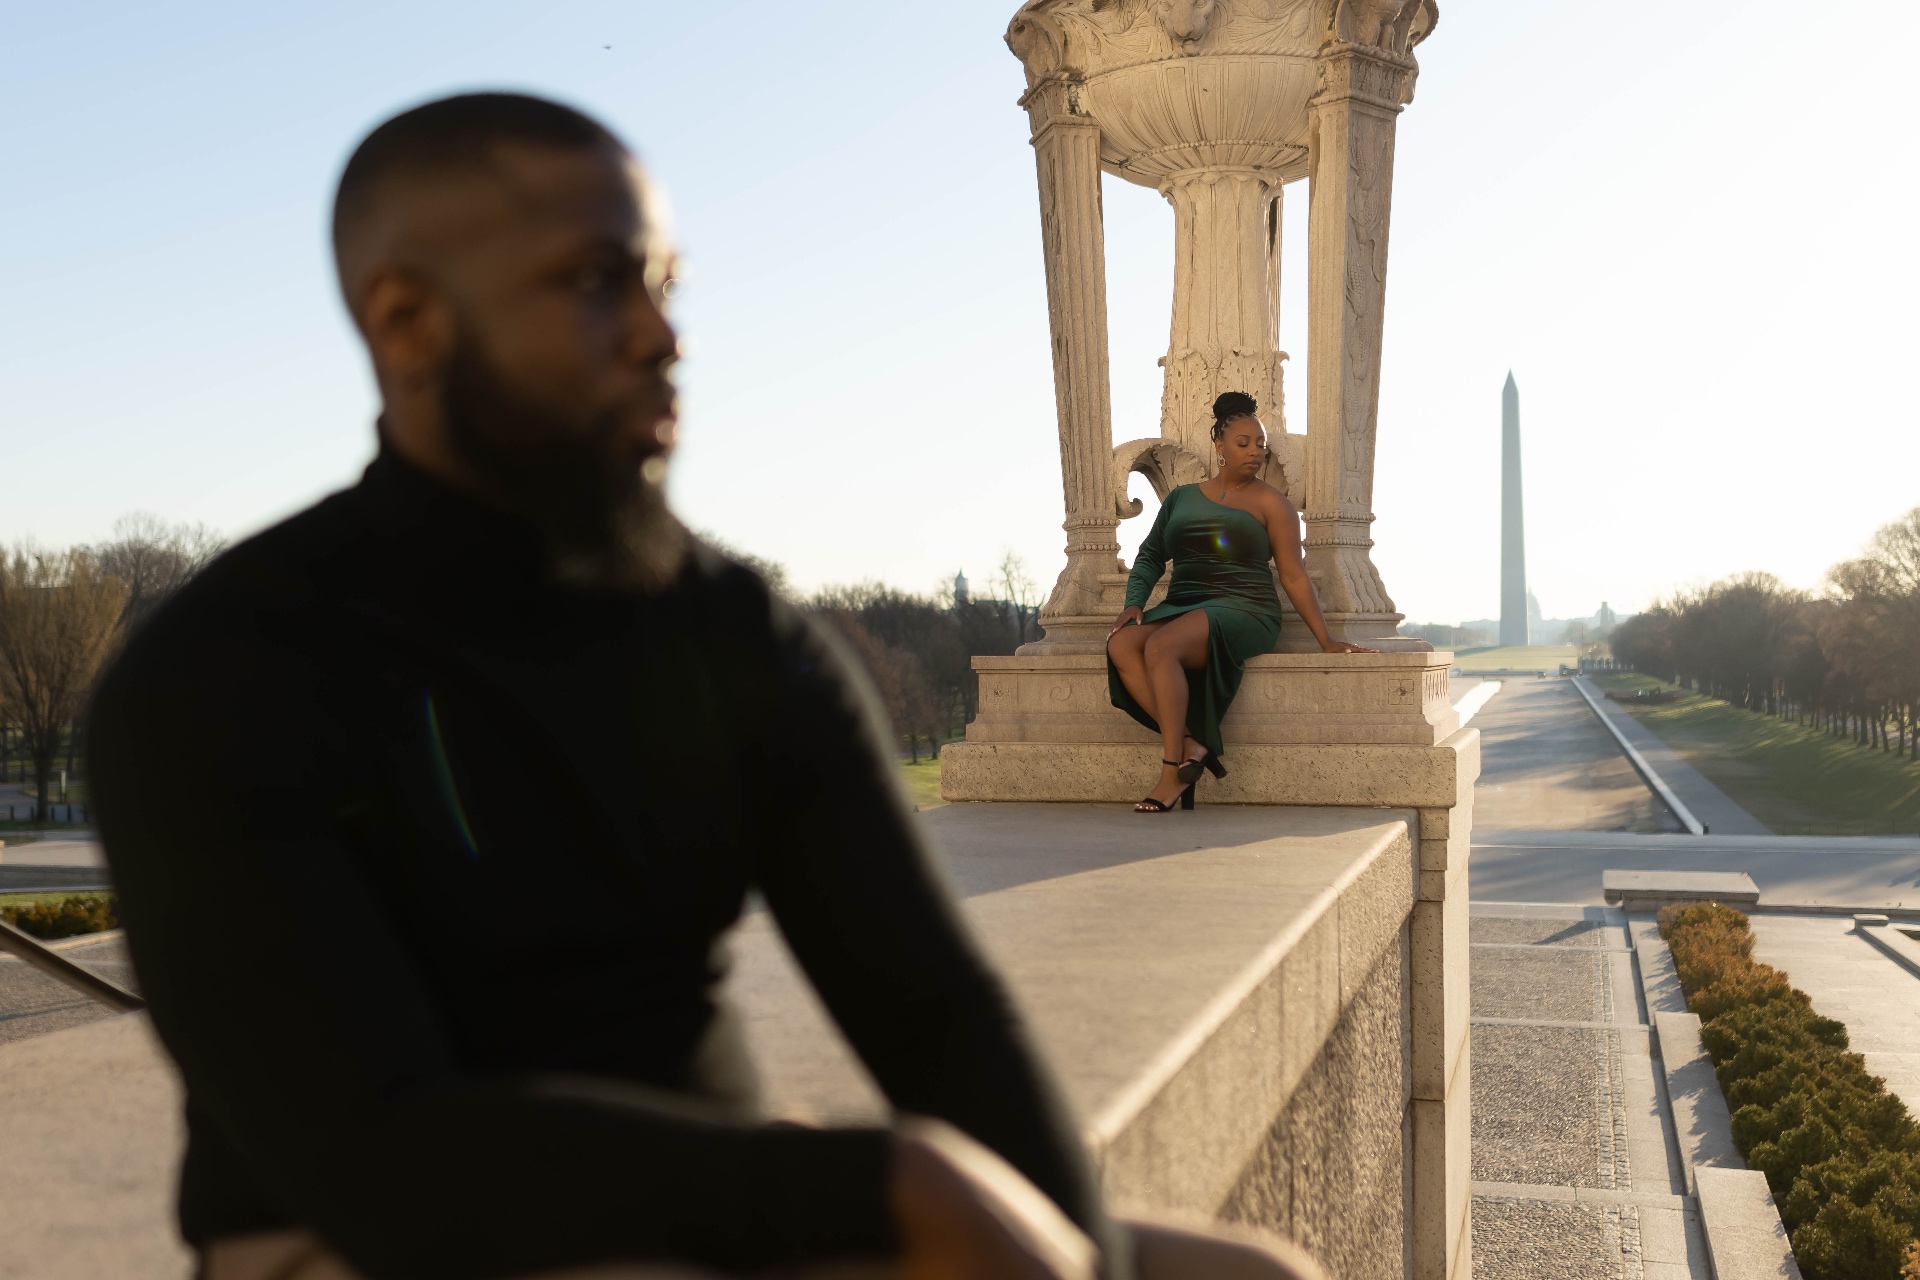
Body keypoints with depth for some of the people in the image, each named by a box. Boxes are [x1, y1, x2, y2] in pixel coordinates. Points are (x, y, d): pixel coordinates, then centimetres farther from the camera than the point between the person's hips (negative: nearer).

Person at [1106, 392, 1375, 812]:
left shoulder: (1269, 502, 6)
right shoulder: (1182, 498, 19)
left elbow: (1294, 577, 4)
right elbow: (1150, 555, 22)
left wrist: (1327, 641, -1)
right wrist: (1135, 603, 3)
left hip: (1241, 612, -5)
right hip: (1181, 608, 5)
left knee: (1160, 647, -35)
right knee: (1121, 645, -28)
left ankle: (1172, 774, -30)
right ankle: (1190, 745, -30)